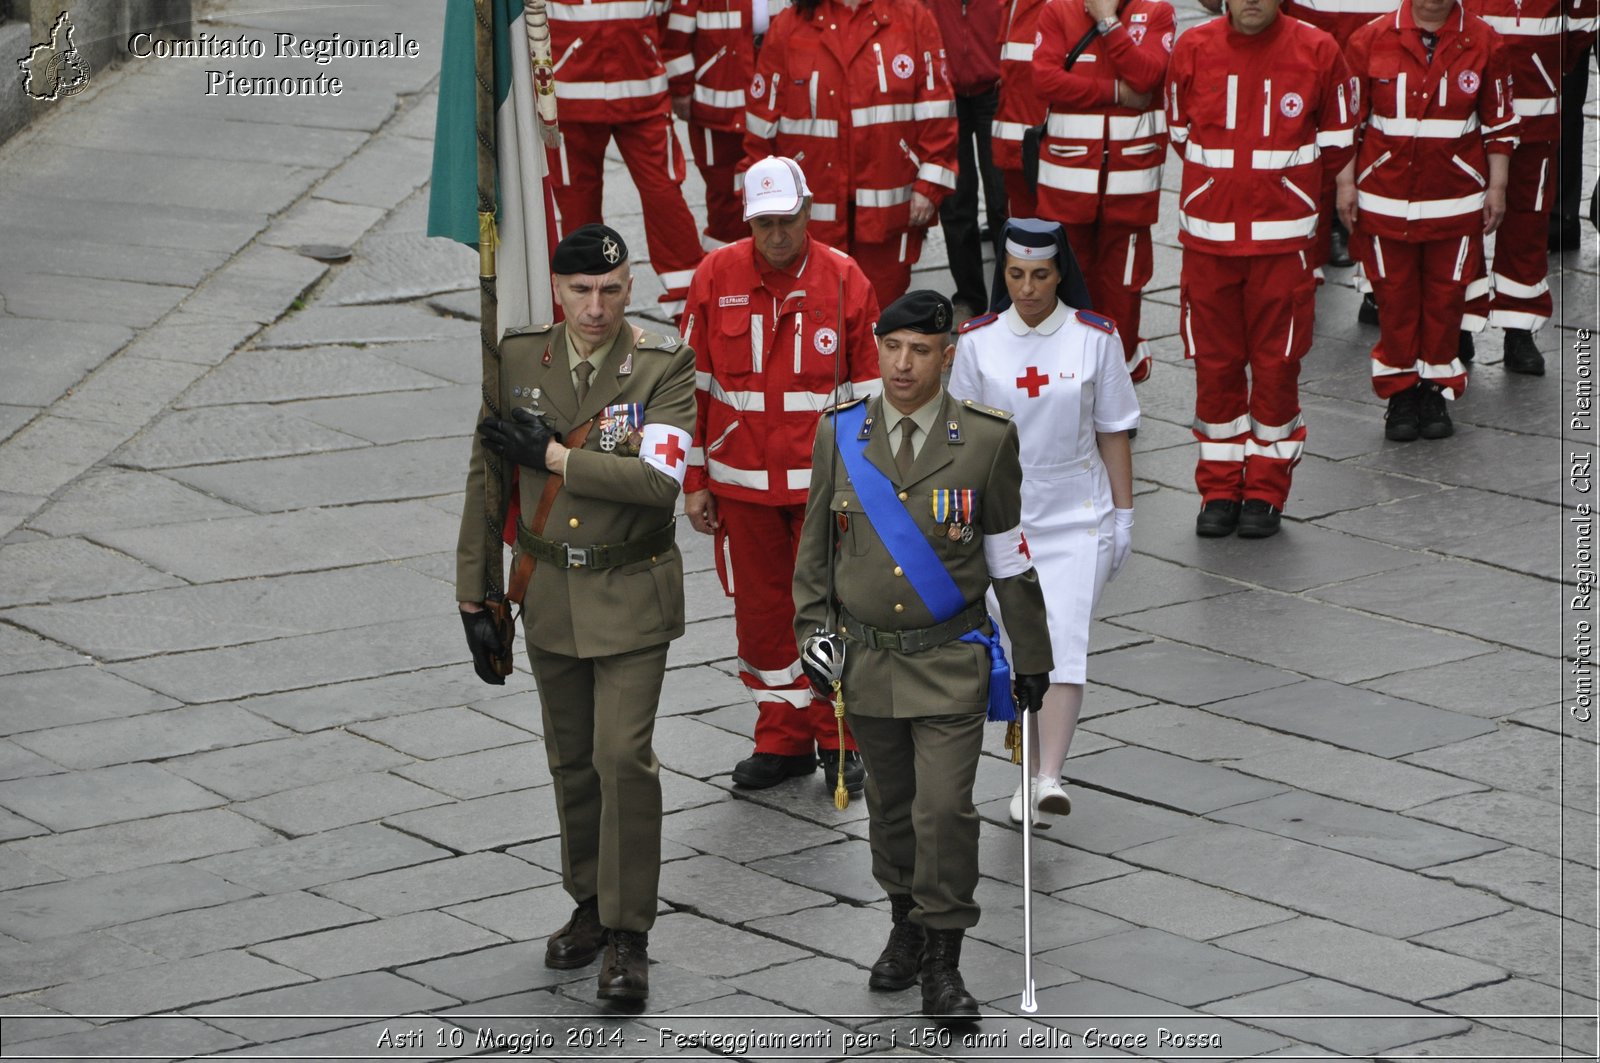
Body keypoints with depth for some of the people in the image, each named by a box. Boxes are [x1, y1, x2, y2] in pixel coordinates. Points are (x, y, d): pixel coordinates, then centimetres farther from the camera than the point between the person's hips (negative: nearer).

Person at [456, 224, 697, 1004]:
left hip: (630, 595, -4)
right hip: (547, 590, 4)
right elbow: (486, 482, 6)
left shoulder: (663, 366, -10)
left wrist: (552, 455, -19)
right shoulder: (517, 362, 1)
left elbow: (660, 480, -23)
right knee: (571, 759, 13)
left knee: (624, 756, -10)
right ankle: (590, 905, 28)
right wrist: (473, 597, 4)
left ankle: (628, 936, -3)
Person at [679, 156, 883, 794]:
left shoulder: (844, 281, -4)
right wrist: (694, 482, 4)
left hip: (822, 479, -2)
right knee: (761, 610, 9)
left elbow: (868, 389, 2)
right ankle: (782, 738, 21)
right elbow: (692, 384, 5)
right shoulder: (715, 278, -1)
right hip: (741, 480, 2)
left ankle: (838, 740, 14)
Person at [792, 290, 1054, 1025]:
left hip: (949, 662, -3)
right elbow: (816, 544, 11)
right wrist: (814, 633, 3)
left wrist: (1032, 658, 7)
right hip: (867, 659, 3)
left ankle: (943, 964, 0)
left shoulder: (986, 440, -4)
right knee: (889, 806, 13)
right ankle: (905, 926, 32)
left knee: (945, 807, -10)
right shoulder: (839, 435, 1)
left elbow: (1009, 554, 3)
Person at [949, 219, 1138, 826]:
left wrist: (1123, 514, 3)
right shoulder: (978, 341, -1)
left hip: (1077, 515, -1)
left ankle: (1051, 776, -20)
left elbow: (1113, 432, 3)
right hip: (1002, 515, 1)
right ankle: (1028, 774, 16)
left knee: (1064, 640, -14)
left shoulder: (1096, 338, -3)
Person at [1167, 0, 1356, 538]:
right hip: (1208, 234, 1)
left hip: (1283, 238, -1)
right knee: (1214, 363, 6)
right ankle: (1219, 489, 17)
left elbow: (1336, 142, 8)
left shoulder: (1318, 51, -5)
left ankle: (1266, 491, 13)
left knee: (1276, 366, 2)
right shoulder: (1193, 48, -1)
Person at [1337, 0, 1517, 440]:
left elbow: (1499, 123, 6)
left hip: (1457, 202, 1)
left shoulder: (1483, 43, -1)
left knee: (1446, 296, 6)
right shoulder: (1371, 40, -4)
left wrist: (1496, 187, 5)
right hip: (1386, 198, -1)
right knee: (1395, 296, 4)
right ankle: (1400, 392, 17)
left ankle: (1435, 390, 19)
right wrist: (1346, 182, 2)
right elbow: (1348, 118, 3)